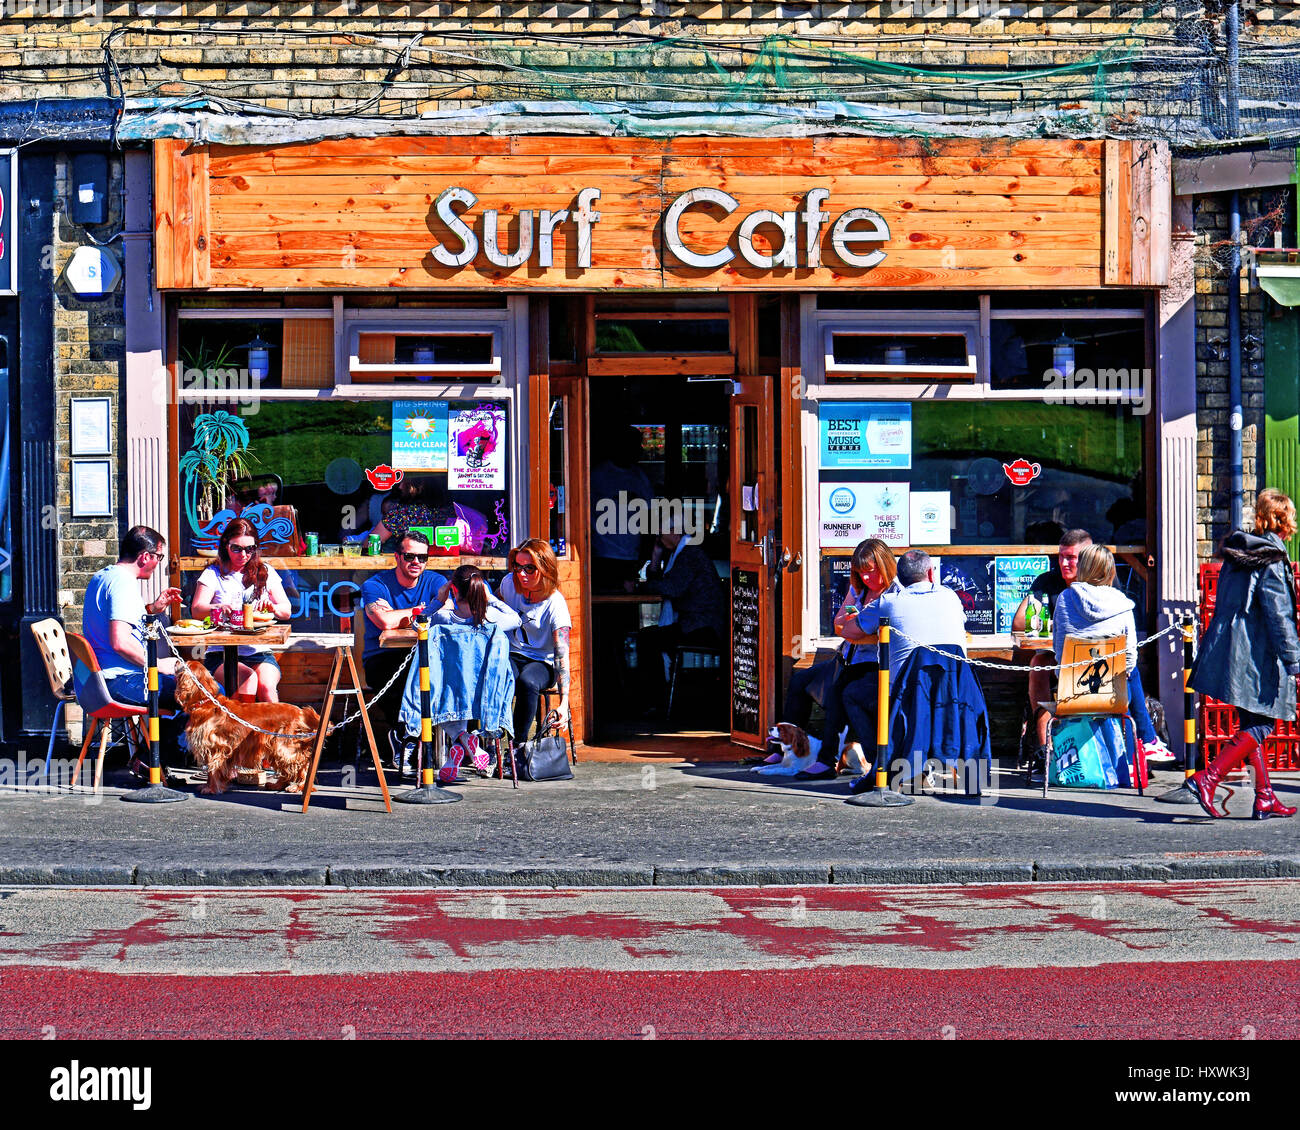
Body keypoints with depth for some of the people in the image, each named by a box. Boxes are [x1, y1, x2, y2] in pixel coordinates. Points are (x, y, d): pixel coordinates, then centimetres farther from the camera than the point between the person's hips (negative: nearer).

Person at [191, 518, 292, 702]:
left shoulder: (265, 572, 13)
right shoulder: (214, 574, 7)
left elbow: (287, 611, 11)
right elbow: (196, 611, -6)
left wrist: (272, 607, -14)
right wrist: (217, 608, -28)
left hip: (260, 654, 2)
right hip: (221, 655, -2)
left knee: (266, 686, -30)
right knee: (248, 680, -32)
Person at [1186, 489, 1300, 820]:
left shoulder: (1235, 554, 13)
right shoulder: (1272, 560, -11)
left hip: (1228, 652, 9)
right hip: (1257, 657, -9)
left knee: (1252, 724, 13)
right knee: (1259, 726, -4)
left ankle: (1265, 797, 15)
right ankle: (1207, 779, -16)